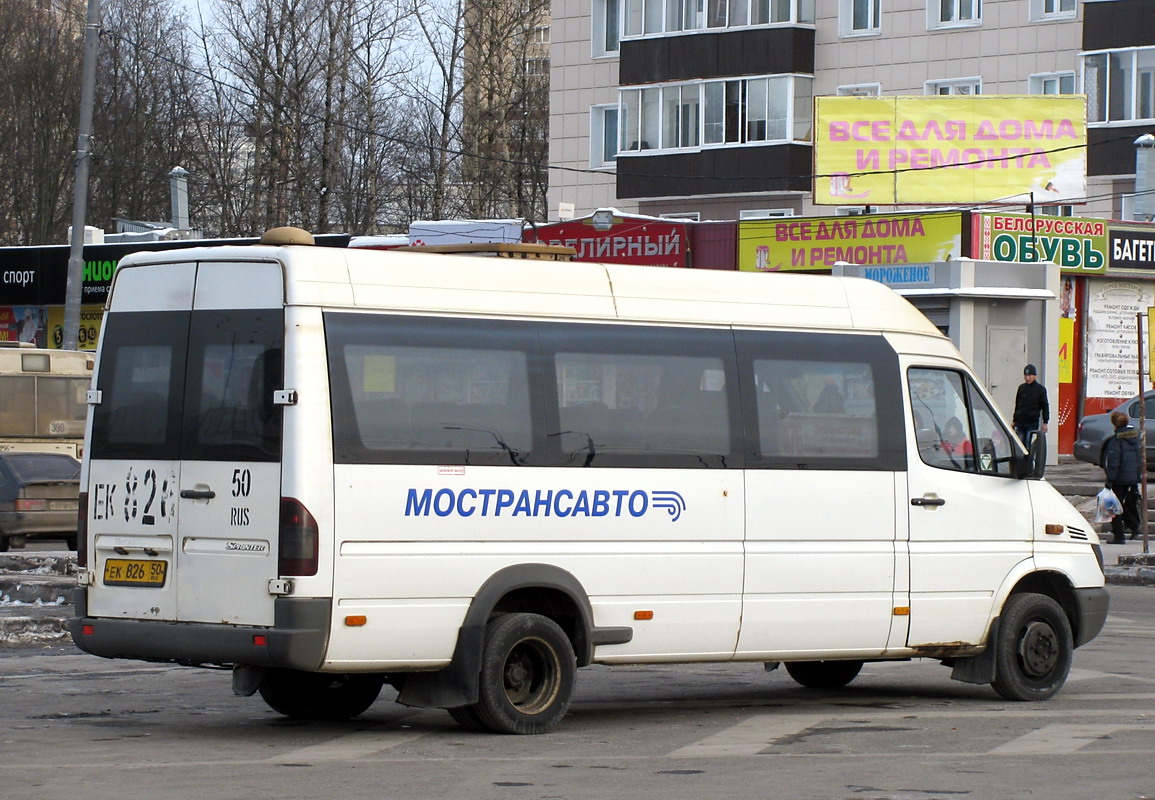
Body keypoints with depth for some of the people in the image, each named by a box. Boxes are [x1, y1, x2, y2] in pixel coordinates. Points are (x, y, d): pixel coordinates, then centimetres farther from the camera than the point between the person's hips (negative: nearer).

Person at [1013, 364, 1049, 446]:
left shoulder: (1040, 389, -1)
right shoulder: (1021, 388, 9)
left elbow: (1045, 407, 1)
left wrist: (1045, 422, -4)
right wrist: (1014, 421, 18)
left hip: (1033, 424, -4)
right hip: (1020, 423, 4)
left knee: (1029, 446, -10)